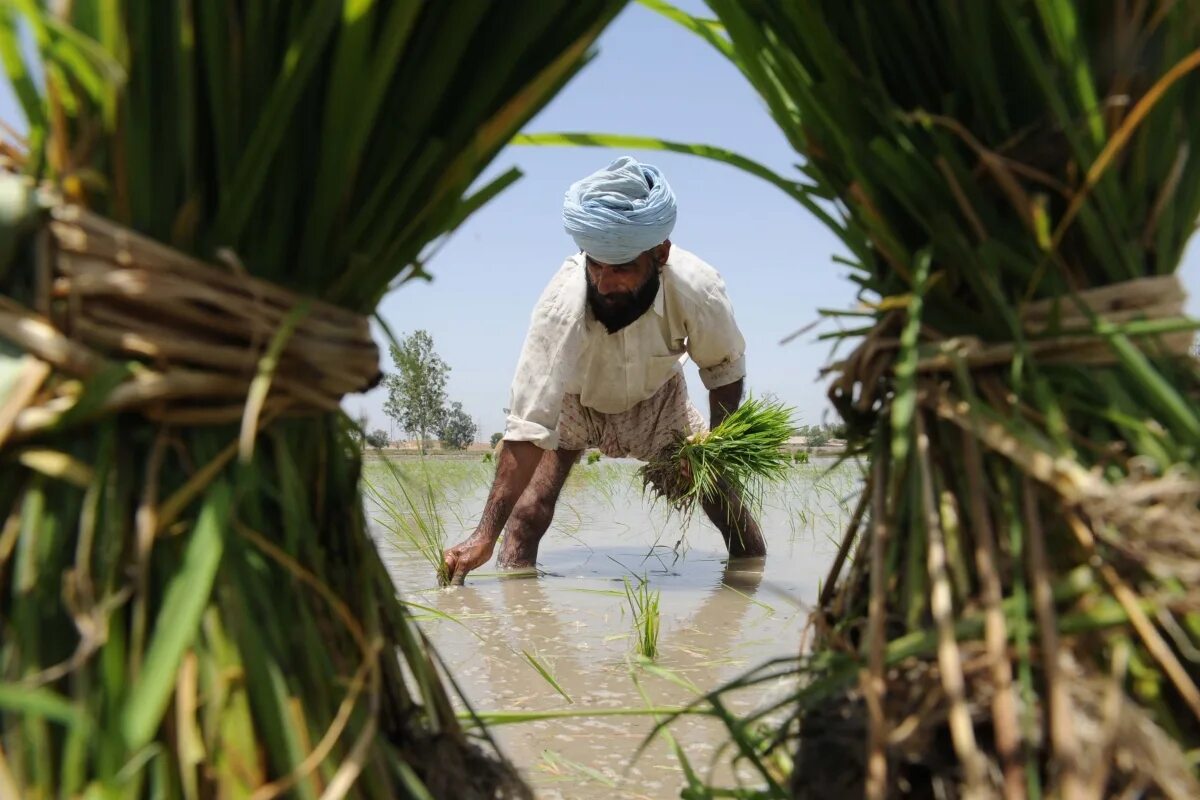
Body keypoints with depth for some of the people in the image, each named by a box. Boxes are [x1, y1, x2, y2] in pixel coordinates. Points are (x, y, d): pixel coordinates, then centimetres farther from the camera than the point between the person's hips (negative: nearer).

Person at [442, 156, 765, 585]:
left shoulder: (699, 289, -33)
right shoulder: (563, 303, -41)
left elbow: (725, 369, -10)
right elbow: (528, 425, -42)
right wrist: (485, 535, -45)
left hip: (656, 399, 2)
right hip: (575, 400, -2)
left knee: (725, 496, -3)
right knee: (529, 513, -21)